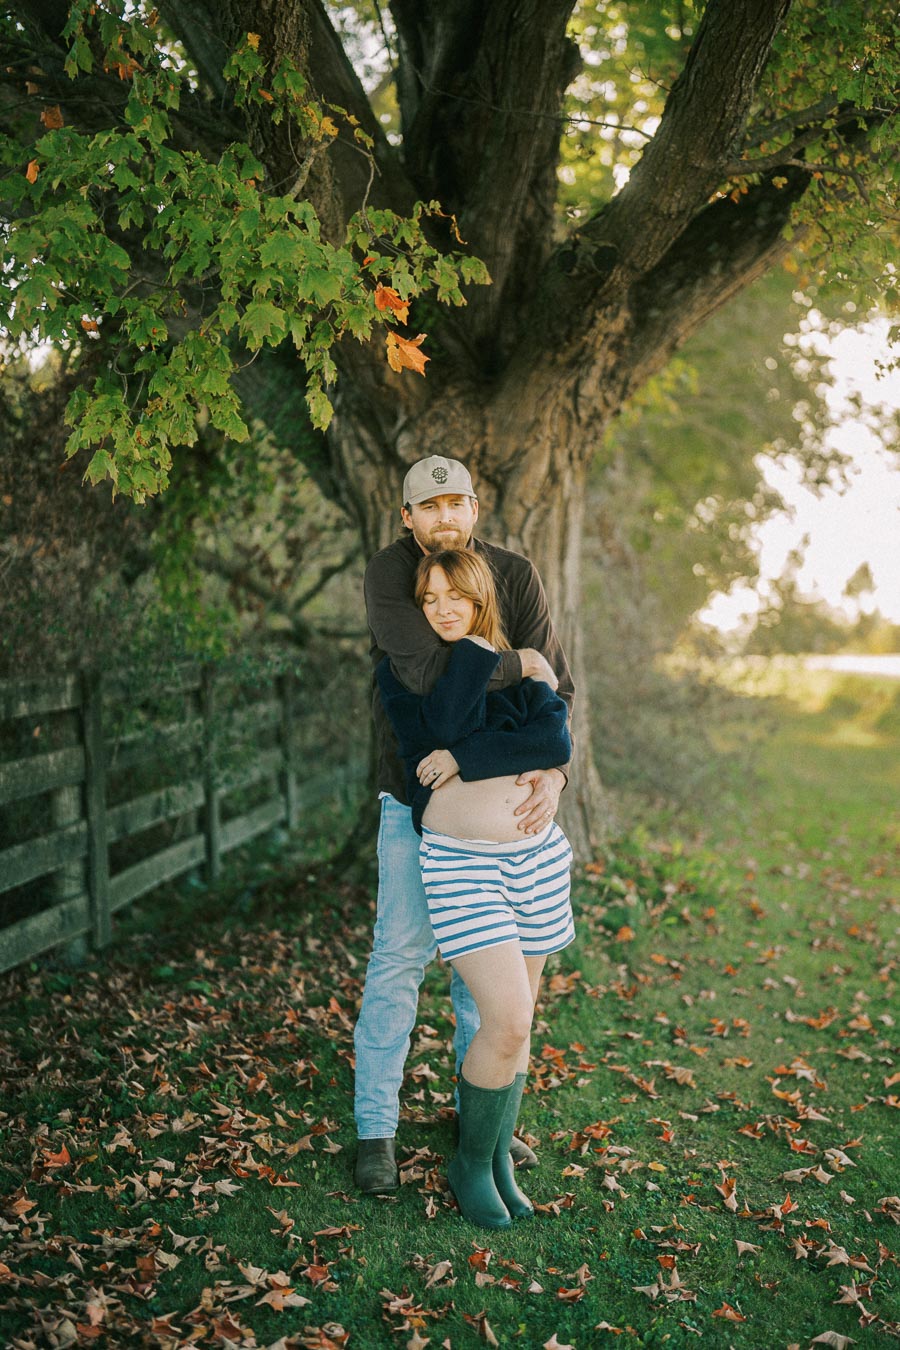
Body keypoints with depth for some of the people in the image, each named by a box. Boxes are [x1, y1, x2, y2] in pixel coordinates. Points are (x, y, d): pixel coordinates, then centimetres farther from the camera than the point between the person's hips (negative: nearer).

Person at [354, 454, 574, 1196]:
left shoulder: (515, 576, -10)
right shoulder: (389, 574, -17)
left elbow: (554, 689, -14)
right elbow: (429, 672, -33)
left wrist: (554, 771, -30)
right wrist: (519, 663, -21)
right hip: (416, 792, -3)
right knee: (401, 954, -4)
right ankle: (376, 1128, 9)